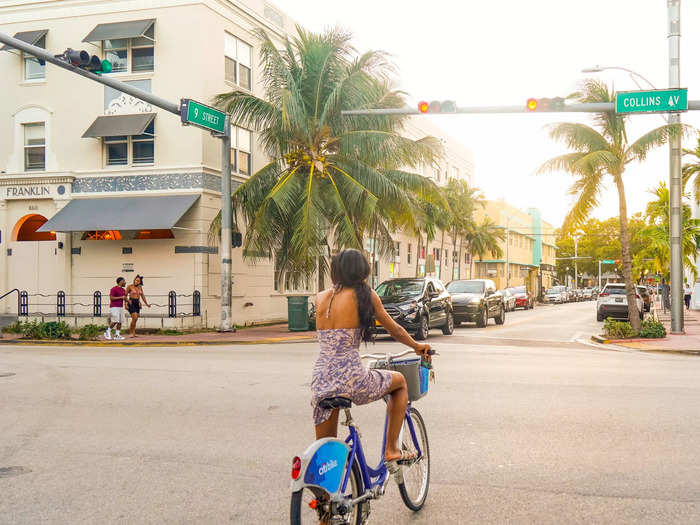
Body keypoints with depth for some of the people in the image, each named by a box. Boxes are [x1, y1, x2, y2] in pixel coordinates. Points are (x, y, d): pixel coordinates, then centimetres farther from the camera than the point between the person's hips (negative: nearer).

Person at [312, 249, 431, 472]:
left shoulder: (321, 297, 10)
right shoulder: (366, 295, -1)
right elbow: (394, 329, 12)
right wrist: (417, 347, 30)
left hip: (320, 383, 4)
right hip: (350, 380, -4)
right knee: (400, 381, 26)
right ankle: (392, 450, 25)